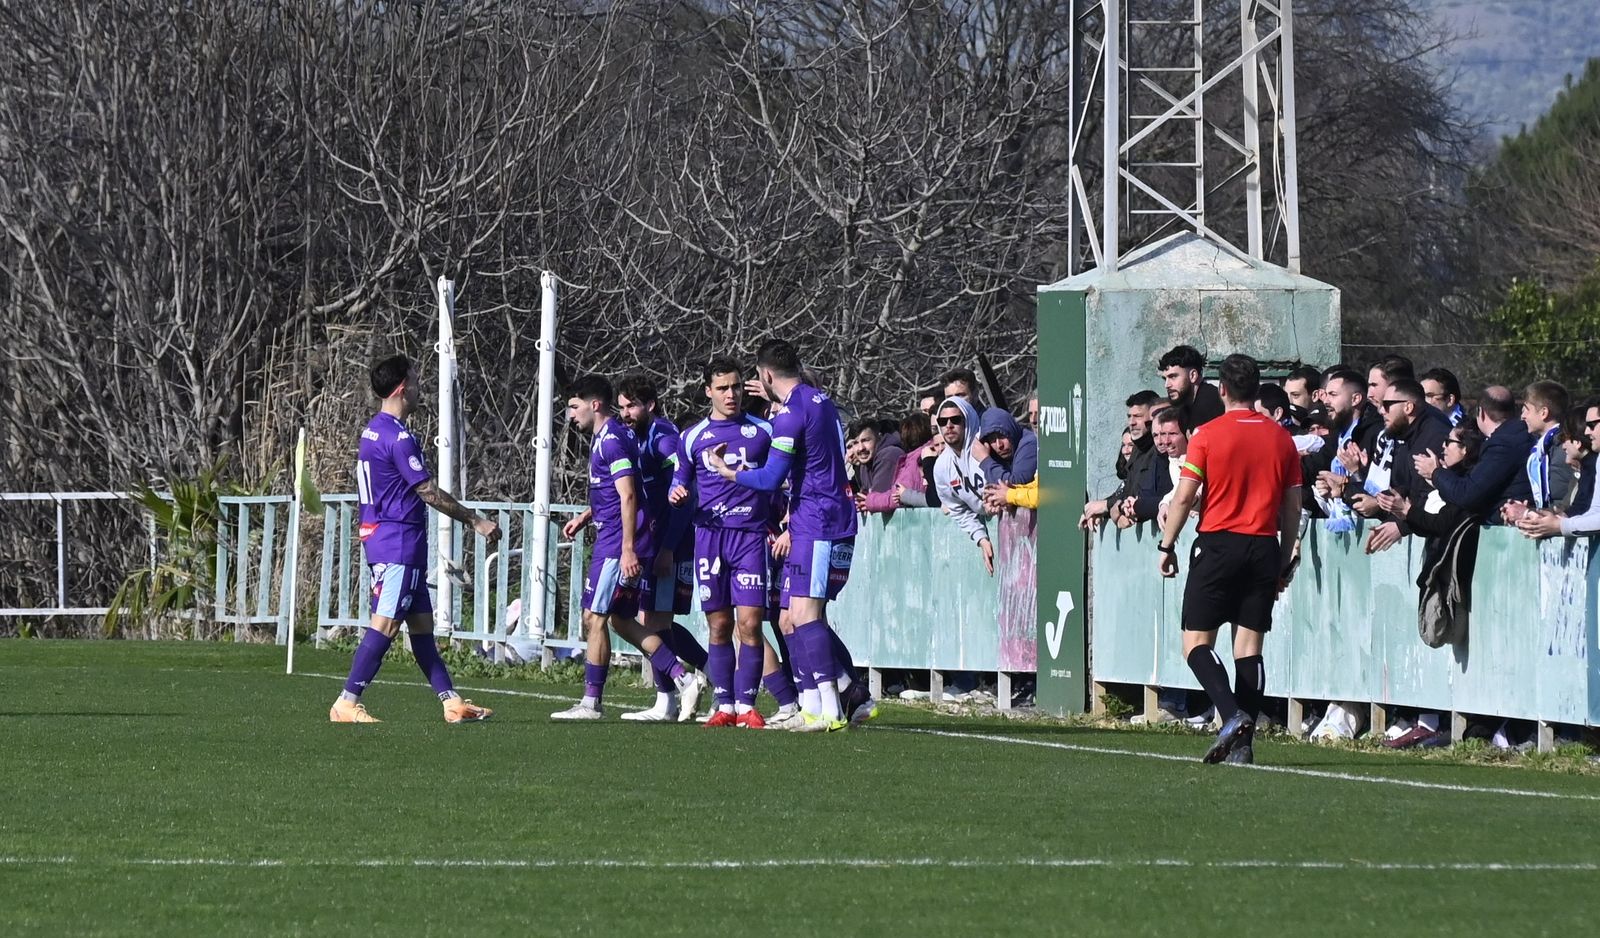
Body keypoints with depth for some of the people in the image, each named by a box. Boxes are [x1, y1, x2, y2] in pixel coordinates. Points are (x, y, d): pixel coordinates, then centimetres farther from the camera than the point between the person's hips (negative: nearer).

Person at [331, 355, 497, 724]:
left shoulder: (374, 431, 14)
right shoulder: (398, 437, -17)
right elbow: (429, 492, -17)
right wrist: (476, 521, -10)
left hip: (381, 538, 10)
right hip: (399, 544, -10)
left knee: (422, 624, 10)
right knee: (386, 624, -10)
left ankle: (451, 701, 12)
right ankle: (346, 704, -10)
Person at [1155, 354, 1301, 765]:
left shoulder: (1208, 435, -4)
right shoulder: (1281, 438, 7)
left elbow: (1184, 497, -7)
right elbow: (1292, 506, 9)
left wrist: (1167, 545, 4)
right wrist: (1286, 560, 18)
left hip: (1218, 544, -4)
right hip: (1264, 547, 4)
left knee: (1196, 641, 1)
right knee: (1249, 646, 5)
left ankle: (1232, 715, -19)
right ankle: (1243, 742, -1)